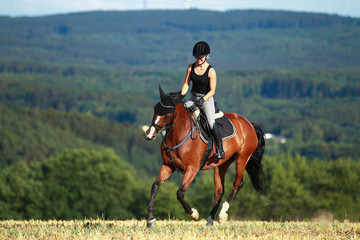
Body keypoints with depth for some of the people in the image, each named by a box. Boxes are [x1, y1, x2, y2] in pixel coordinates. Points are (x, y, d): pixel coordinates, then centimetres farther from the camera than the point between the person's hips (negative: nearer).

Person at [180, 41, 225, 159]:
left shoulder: (211, 71, -12)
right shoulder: (191, 68, 1)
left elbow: (212, 91, -14)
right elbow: (186, 84, 6)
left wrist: (203, 100, -28)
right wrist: (181, 96, -9)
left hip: (207, 99, -5)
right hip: (193, 98, 5)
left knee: (211, 123, -23)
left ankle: (220, 150, -18)